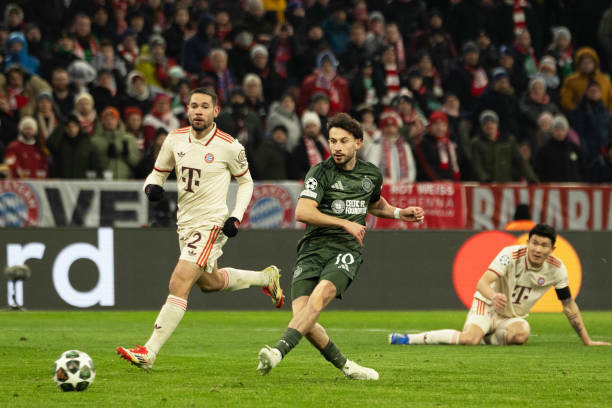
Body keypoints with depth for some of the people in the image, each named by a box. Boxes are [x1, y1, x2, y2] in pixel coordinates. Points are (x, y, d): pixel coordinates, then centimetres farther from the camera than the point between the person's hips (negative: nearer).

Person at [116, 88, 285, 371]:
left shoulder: (229, 146, -11)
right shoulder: (175, 139, -1)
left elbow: (245, 181, 4)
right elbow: (158, 172, 12)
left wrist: (236, 217, -8)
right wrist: (152, 187, -13)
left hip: (212, 224, -7)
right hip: (185, 224, 7)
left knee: (179, 284, -20)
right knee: (209, 282, 25)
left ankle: (148, 353, -23)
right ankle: (267, 278, 50)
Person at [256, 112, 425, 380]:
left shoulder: (372, 175, 14)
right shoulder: (320, 172, -1)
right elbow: (303, 212, -15)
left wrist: (400, 213, 24)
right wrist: (345, 223, -16)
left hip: (347, 250, 0)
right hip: (313, 248, 0)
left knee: (321, 294, -31)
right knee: (301, 313, -18)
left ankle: (279, 351, -44)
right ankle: (344, 366, 2)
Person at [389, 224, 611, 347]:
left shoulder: (556, 268, -10)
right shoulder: (511, 255, -22)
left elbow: (569, 305, 2)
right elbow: (482, 283, -33)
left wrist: (587, 341, 1)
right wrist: (493, 296, -58)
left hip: (514, 317, 3)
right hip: (488, 306, -3)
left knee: (520, 334, -36)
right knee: (469, 339, -34)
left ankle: (488, 337, -3)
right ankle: (408, 339, -19)